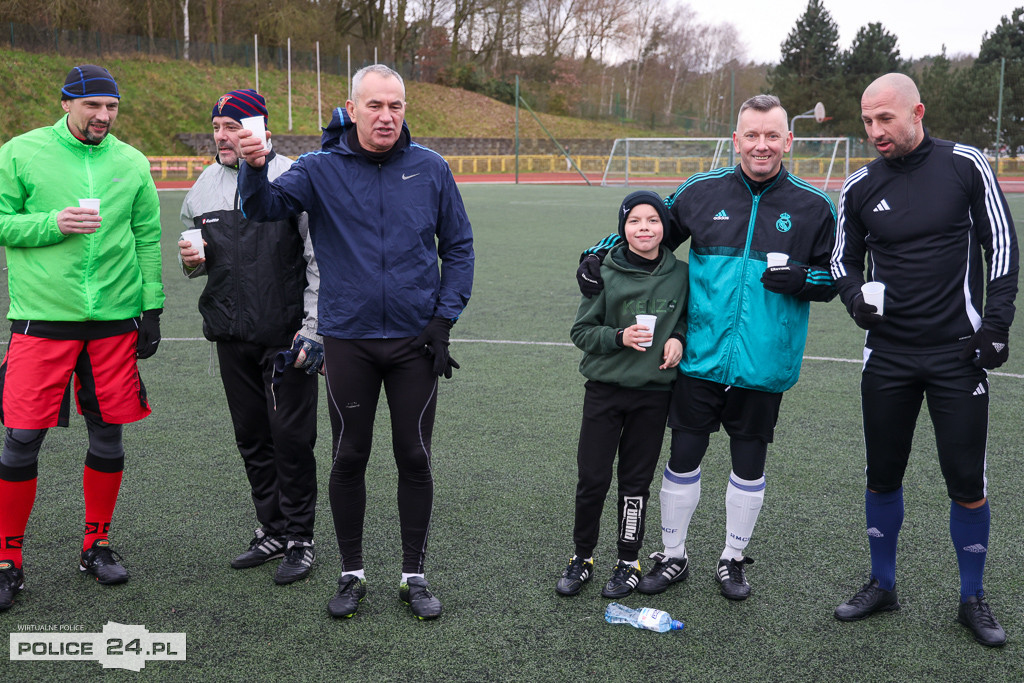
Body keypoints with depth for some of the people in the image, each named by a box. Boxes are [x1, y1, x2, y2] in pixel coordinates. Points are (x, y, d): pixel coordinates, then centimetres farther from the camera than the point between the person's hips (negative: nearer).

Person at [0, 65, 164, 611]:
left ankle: (98, 545, 24)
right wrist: (55, 223, -15)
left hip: (114, 319, 3)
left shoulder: (131, 163, 8)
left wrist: (151, 308, 5)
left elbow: (148, 238, 9)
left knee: (108, 433, 8)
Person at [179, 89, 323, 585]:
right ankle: (273, 531, 27)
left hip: (285, 335, -6)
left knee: (291, 437, -2)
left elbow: (321, 259, -8)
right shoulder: (205, 186, 11)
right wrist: (192, 260, -2)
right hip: (231, 337, 6)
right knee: (251, 437, 13)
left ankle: (299, 538, 13)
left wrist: (311, 328, -11)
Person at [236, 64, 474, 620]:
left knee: (414, 457, 7)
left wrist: (445, 318, -1)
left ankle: (415, 575, 23)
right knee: (349, 457, 8)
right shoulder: (321, 169, -1)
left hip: (416, 341, 1)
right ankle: (351, 574, 25)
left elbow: (458, 248, 7)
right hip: (348, 339, 0)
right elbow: (265, 207, -15)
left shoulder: (431, 170, 1)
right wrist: (255, 168, -36)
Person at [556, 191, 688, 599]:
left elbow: (689, 317, 16)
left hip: (654, 393, 1)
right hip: (605, 388, -1)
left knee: (636, 481, 9)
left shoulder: (680, 275, 0)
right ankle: (582, 557, 21)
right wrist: (619, 337, -18)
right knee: (592, 478, 2)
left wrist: (678, 338, -4)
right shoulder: (605, 273, -5)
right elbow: (581, 331, -2)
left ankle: (628, 562, 24)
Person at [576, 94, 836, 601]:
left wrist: (801, 278, -14)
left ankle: (733, 559, 30)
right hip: (700, 356, 0)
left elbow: (831, 280, 7)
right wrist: (599, 254, 0)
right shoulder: (701, 192, 1)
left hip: (763, 365, 0)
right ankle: (672, 556, 26)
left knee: (749, 464, 11)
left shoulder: (813, 206, 0)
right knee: (683, 457, 7)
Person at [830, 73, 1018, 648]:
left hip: (958, 353, -2)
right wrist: (855, 298, -8)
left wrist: (996, 325, -7)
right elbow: (844, 260, 13)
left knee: (967, 483, 1)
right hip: (888, 357, 3)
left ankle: (974, 599, 21)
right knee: (883, 477, 9)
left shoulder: (965, 165, -4)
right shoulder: (860, 187, 3)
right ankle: (883, 585, 28)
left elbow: (1001, 244, 0)